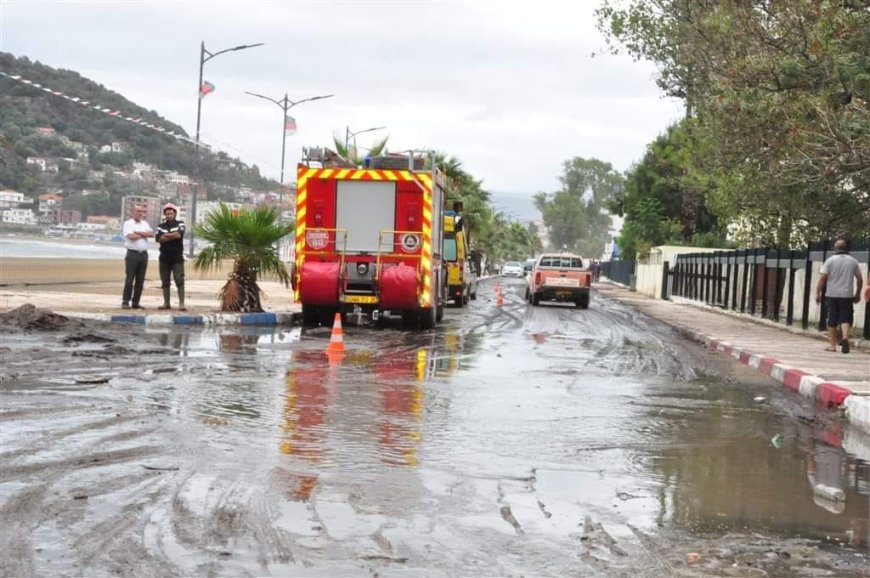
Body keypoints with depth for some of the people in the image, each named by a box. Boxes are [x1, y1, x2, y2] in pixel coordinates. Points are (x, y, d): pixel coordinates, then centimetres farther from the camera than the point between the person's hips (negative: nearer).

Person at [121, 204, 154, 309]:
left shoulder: (145, 223, 17)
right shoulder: (128, 223, -1)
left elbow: (151, 234, 1)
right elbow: (131, 236, -16)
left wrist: (137, 233, -8)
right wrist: (144, 234, 0)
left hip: (143, 254, 6)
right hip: (132, 253, -6)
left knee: (140, 280, 6)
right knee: (129, 279, -6)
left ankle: (135, 302, 11)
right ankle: (125, 302, -3)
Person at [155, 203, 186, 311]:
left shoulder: (180, 224, 3)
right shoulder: (161, 226, 11)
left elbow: (178, 234, -16)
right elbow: (159, 239, -7)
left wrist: (166, 235, -5)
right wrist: (173, 236, -10)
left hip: (177, 257, -3)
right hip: (164, 257, 4)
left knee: (179, 280, -9)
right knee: (165, 282, 8)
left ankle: (181, 303, -10)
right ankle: (166, 303, 16)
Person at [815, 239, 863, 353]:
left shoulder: (830, 260, -3)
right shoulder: (853, 261, 5)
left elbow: (823, 278, -8)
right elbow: (859, 279, 8)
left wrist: (818, 293, -3)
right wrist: (858, 293, 19)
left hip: (832, 295, -1)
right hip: (847, 295, 1)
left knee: (832, 320, 6)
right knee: (845, 318, 4)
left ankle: (832, 344, 8)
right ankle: (845, 337, -22)